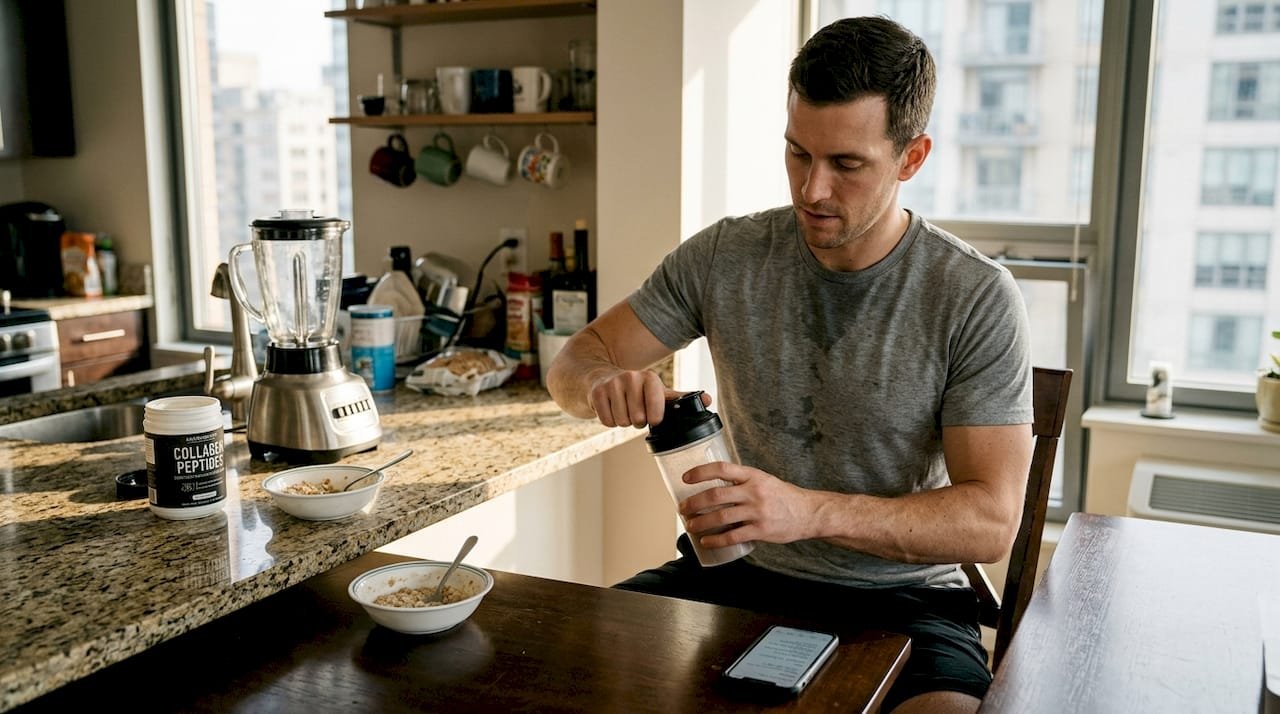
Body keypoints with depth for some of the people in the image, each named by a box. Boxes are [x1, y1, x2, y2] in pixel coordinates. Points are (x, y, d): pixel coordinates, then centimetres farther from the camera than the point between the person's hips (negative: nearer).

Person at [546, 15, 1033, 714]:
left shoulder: (976, 298, -10)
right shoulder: (725, 257, -2)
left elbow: (991, 520, -14)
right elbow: (573, 363, 4)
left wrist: (811, 511, -30)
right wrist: (603, 385, -22)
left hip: (898, 595, -2)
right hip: (741, 575, 2)